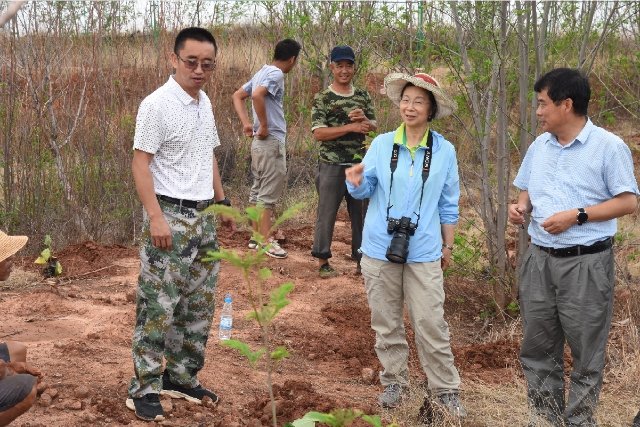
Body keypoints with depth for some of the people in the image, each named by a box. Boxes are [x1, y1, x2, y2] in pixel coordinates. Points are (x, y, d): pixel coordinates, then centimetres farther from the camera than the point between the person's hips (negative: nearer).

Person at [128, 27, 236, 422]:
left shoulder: (204, 102, 11)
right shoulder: (158, 104, -12)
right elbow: (141, 163, -16)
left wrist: (222, 203, 19)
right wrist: (155, 217, -23)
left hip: (204, 216, 8)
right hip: (170, 215, -8)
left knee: (199, 306, 12)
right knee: (158, 307, -5)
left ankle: (182, 378, 23)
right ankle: (145, 389, 4)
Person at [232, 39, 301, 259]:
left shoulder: (263, 72, 14)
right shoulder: (276, 74, -14)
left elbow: (237, 96, 19)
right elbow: (257, 95, -32)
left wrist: (246, 123, 10)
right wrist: (264, 125, -22)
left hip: (261, 142, 10)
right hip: (271, 141, -10)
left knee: (259, 190, 14)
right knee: (268, 193, -4)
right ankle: (266, 241, 1)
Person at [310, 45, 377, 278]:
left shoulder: (363, 96, 9)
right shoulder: (322, 99, -5)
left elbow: (374, 126, 9)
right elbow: (318, 133, -14)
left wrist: (364, 120, -14)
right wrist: (351, 127, -20)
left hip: (360, 165, 4)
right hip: (331, 166, -4)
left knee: (361, 213, 10)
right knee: (327, 214, 3)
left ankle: (362, 259, 22)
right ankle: (323, 262, 13)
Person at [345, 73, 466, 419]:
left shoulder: (444, 151, 0)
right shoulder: (382, 144, 0)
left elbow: (448, 205, 8)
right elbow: (366, 189, 3)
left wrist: (448, 246, 11)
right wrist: (357, 183, -20)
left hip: (423, 251, -1)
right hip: (380, 248, 2)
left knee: (430, 324, -2)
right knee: (386, 321, 10)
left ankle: (446, 390, 12)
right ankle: (394, 383, 25)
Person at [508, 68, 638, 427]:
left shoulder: (608, 146, -9)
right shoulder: (539, 146, 10)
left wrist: (576, 216, -19)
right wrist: (521, 207, -3)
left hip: (586, 262, -6)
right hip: (540, 259, 6)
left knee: (586, 352, 5)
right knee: (538, 347, 12)